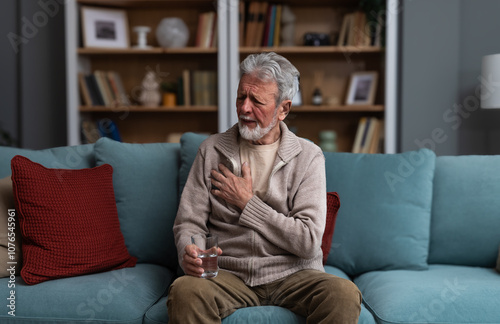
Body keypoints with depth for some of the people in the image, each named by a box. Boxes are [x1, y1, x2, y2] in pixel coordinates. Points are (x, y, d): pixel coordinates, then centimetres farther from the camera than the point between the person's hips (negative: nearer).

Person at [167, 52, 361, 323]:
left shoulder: (308, 156, 1)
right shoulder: (212, 150, 7)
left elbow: (308, 241, -8)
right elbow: (188, 222, 5)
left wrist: (247, 203, -7)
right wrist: (189, 253, -19)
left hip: (292, 274, 0)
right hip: (228, 275, 0)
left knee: (344, 294, -30)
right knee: (184, 291, -33)